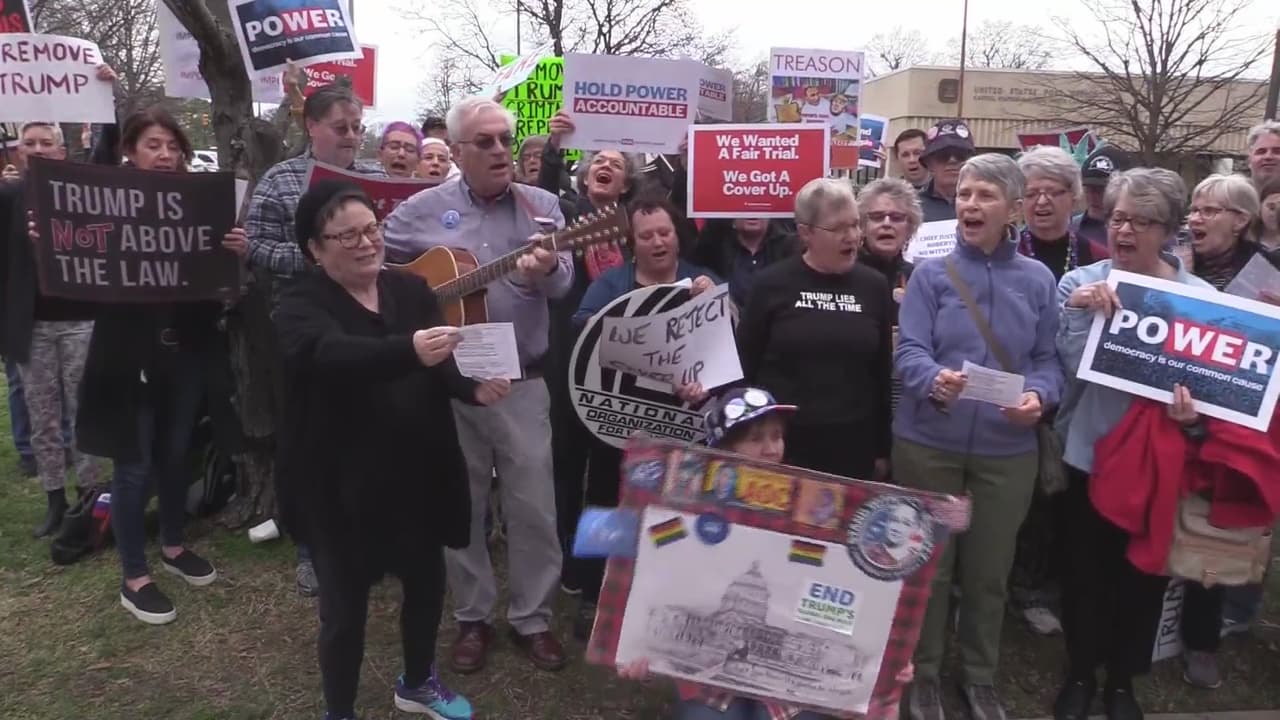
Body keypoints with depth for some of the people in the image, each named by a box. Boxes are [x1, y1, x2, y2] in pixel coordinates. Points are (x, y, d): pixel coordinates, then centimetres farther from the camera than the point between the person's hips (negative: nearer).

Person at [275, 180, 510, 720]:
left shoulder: (410, 290, 4)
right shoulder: (301, 306, -11)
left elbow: (442, 361, -5)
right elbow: (337, 355, -32)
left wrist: (474, 387, -26)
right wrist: (409, 350, -50)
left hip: (418, 473, 5)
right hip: (342, 484, -5)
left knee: (427, 581, 18)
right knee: (346, 602, 8)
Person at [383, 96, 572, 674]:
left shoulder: (542, 206, 4)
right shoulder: (421, 209, 2)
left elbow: (563, 281, -8)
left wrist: (546, 272, -30)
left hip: (522, 381, 0)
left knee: (533, 506, 4)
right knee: (461, 504, 10)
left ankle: (532, 618, 21)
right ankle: (472, 618, 26)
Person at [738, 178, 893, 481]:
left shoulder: (874, 286, 4)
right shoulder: (772, 284, -4)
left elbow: (883, 371, 10)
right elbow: (743, 364, 0)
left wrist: (883, 449, 11)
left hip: (853, 447, 3)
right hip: (780, 443, -2)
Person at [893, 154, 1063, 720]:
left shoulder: (1038, 279, 3)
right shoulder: (930, 273, -3)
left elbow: (1048, 359, 4)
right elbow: (909, 351, -12)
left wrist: (1039, 396, -18)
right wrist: (934, 381, -33)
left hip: (1007, 448, 2)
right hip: (929, 443, -2)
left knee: (990, 569, 15)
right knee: (928, 564, 10)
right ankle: (923, 674, 30)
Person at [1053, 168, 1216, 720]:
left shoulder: (1200, 297, -6)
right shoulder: (1078, 284, -6)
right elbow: (1067, 368, -14)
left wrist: (1192, 410, -21)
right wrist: (1078, 312, -27)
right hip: (1088, 451, 0)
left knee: (1143, 572, 13)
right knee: (1085, 567, 12)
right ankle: (1080, 672, 33)